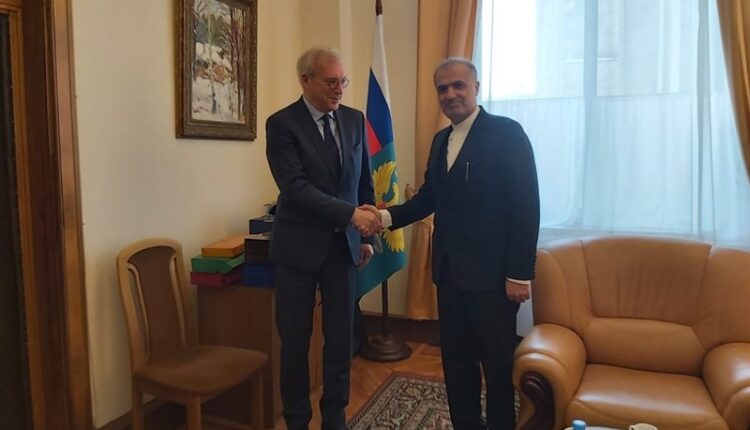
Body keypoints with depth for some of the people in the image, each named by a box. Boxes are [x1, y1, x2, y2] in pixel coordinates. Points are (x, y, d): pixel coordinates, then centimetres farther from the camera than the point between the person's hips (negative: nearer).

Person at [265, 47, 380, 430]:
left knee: (341, 338, 10)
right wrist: (351, 214, -26)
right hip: (300, 246, -3)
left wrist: (364, 235, 9)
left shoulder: (354, 120, 6)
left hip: (343, 245, 4)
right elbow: (295, 187, -20)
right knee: (295, 340, 8)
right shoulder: (282, 124, -9)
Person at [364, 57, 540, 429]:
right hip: (450, 271, 7)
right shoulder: (440, 140, 13)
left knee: (498, 364, 8)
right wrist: (388, 216, -3)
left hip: (491, 272, -7)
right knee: (456, 360, 16)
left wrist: (519, 273, -17)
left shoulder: (506, 133, -9)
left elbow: (525, 207, -14)